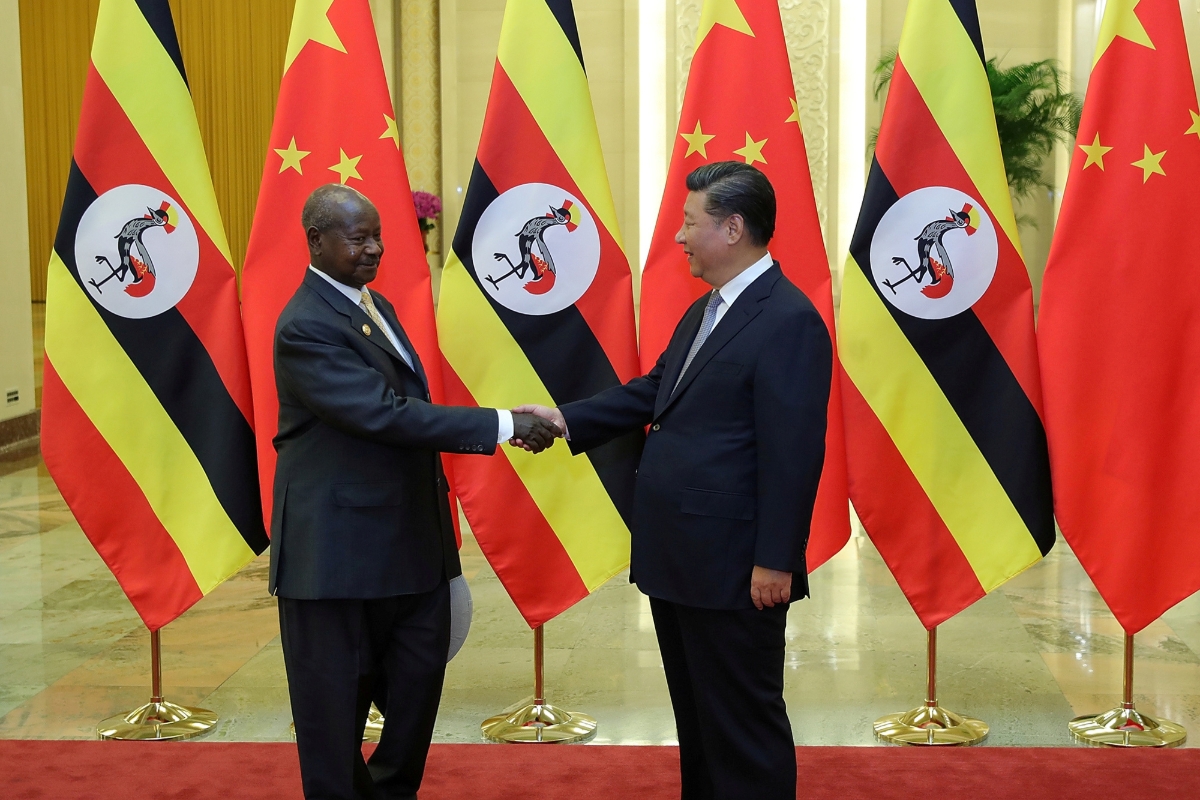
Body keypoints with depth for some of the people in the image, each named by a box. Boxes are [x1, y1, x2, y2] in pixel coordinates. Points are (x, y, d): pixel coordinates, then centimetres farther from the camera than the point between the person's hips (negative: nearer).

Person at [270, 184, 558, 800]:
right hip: (340, 549, -9)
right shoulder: (306, 327, -18)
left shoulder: (375, 305, 12)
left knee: (421, 677, 15)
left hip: (410, 536, 9)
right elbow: (387, 414, -25)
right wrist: (505, 425, -25)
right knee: (337, 702, 5)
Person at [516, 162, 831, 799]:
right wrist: (568, 419, 10)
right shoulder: (703, 313, 14)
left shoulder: (789, 320, -17)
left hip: (733, 570, -10)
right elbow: (654, 391, 20)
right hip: (677, 558, 10)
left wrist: (775, 561, -21)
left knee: (742, 723, 2)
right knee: (696, 716, 20)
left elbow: (793, 453, -20)